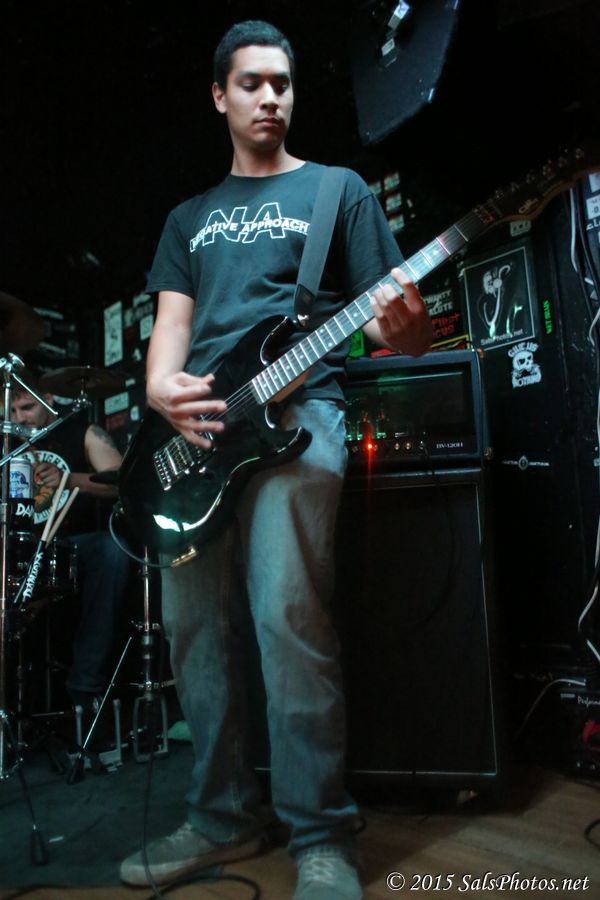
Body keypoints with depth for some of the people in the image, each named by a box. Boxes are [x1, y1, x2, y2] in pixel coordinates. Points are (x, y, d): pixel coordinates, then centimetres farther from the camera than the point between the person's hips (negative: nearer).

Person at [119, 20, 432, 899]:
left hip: (297, 412, -4)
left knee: (289, 618, -17)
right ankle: (223, 816, 22)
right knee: (195, 625, 4)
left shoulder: (338, 190, 14)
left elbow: (392, 321, 6)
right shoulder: (191, 216, 26)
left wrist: (406, 326, -19)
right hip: (195, 427, 5)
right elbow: (171, 324, 16)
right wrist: (163, 387, -6)